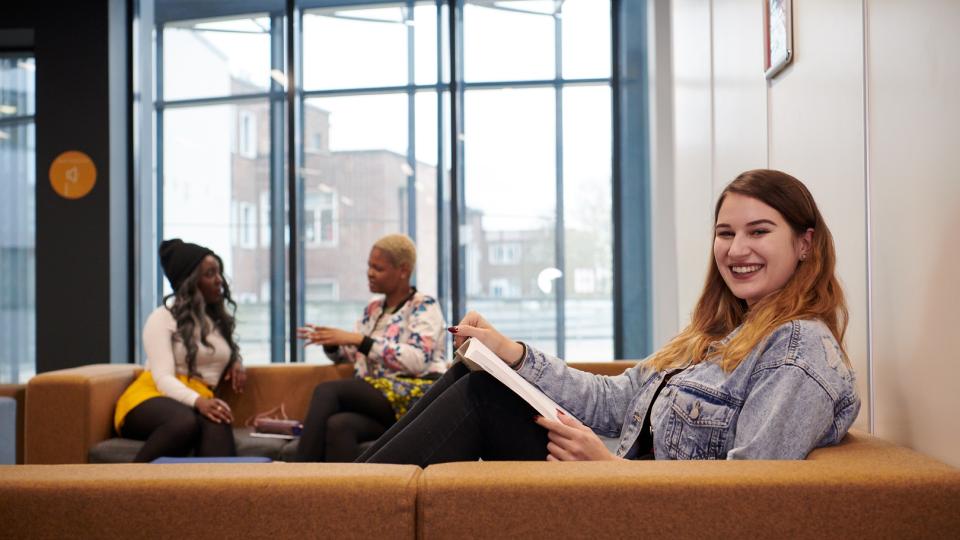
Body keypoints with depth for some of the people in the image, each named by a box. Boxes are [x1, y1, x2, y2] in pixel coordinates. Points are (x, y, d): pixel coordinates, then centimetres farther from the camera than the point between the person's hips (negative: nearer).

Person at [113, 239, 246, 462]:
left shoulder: (220, 318, 20)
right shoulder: (162, 318, 1)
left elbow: (229, 354, 38)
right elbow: (163, 379, -11)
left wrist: (236, 362, 11)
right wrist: (198, 401, -32)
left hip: (198, 405, 4)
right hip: (152, 399, -4)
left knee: (217, 423, -38)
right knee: (186, 422, -43)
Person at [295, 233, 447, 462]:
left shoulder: (424, 307, 0)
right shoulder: (373, 309, 20)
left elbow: (419, 360, -17)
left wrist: (359, 340, -19)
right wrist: (331, 344, 1)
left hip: (415, 398, -5)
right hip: (378, 399, 6)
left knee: (327, 390, -23)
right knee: (339, 425, -30)